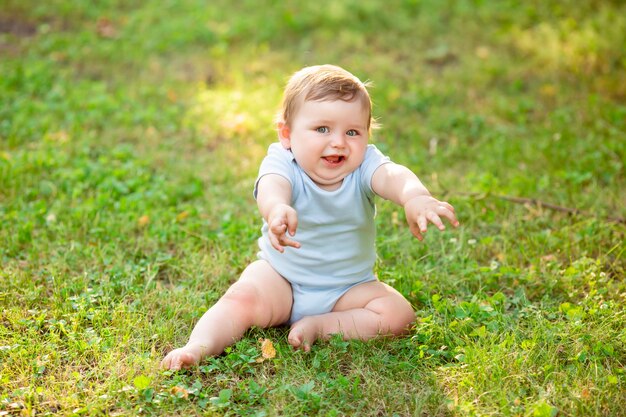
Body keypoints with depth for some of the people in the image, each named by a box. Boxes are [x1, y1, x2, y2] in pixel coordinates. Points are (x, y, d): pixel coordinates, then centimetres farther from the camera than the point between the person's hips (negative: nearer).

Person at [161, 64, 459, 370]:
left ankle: (319, 326, -15)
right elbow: (271, 186, -44)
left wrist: (416, 197, -65)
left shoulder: (364, 165, -16)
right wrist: (277, 208, -71)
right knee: (242, 299, -25)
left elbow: (393, 176, -39)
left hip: (350, 286, 2)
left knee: (398, 315, -18)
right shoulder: (283, 163, -20)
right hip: (280, 277, -1)